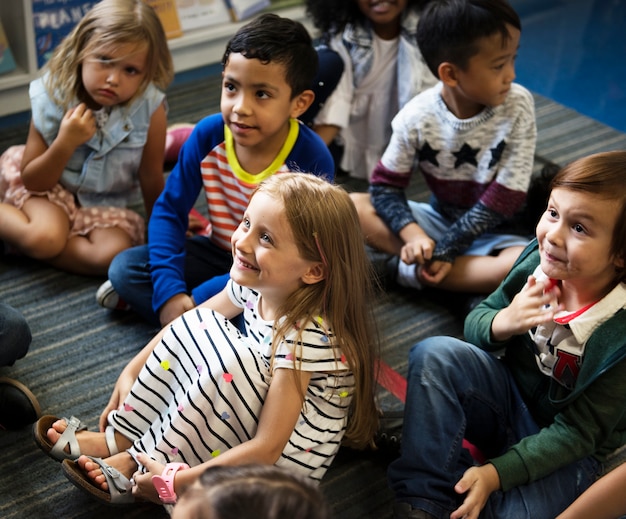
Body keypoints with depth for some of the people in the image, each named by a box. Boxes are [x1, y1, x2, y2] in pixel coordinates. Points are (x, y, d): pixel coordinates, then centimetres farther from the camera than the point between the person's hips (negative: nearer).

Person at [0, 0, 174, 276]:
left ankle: (23, 243, -8)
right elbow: (32, 181, -13)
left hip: (106, 204, 2)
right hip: (51, 186, -1)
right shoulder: (52, 98, -18)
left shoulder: (149, 108, -21)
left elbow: (152, 182, -8)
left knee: (114, 254, -27)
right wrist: (65, 143, -30)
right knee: (44, 237, -32)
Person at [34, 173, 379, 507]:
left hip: (292, 454, -8)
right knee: (198, 324, -4)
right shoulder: (255, 284, -11)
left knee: (230, 364, -31)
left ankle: (135, 465, -14)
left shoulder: (306, 336, -33)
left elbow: (267, 448, -33)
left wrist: (175, 481, -28)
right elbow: (194, 321, 9)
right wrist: (131, 371, 6)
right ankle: (121, 436, -2)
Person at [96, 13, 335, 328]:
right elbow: (169, 210, -7)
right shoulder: (208, 136, -16)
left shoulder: (312, 161, -28)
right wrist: (169, 289, -24)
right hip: (219, 254, 3)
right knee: (124, 268, -11)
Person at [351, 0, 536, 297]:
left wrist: (445, 250, -23)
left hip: (495, 230, -1)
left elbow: (505, 197, -17)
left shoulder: (518, 107, -17)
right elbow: (385, 186, -8)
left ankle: (410, 271, -25)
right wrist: (413, 235, -28)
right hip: (440, 218, 1)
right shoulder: (417, 117, -15)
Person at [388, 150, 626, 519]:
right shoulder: (540, 259, -15)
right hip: (508, 397, 4)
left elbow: (578, 431, -19)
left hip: (564, 450, -3)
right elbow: (474, 324, -2)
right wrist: (501, 323, -26)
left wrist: (496, 473, -25)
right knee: (434, 354, -23)